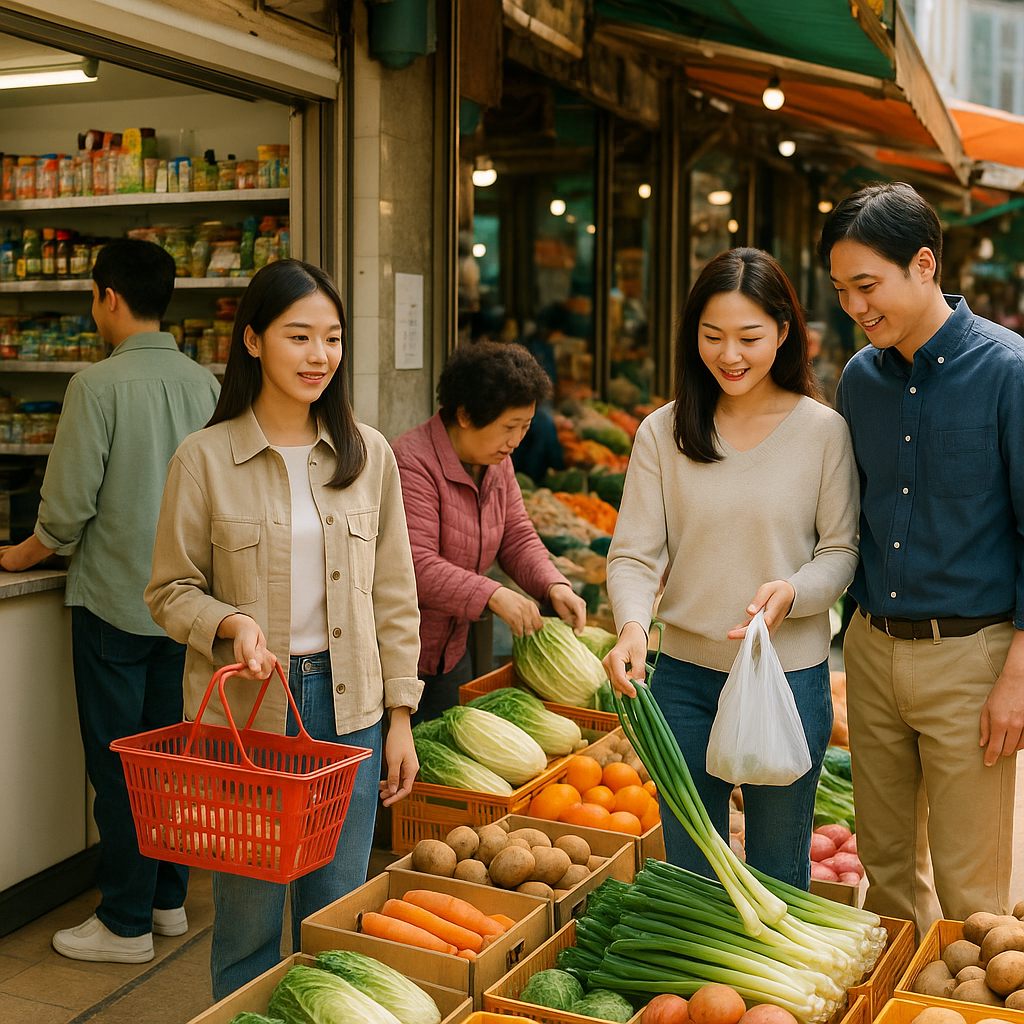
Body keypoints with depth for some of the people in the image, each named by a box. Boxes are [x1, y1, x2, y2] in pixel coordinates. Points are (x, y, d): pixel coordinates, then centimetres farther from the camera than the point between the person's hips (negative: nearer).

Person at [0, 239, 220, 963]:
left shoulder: (99, 385, -15)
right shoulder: (204, 384, 2)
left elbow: (68, 507, -13)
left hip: (114, 598, -6)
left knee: (118, 765, 3)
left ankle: (126, 924, 13)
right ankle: (169, 898, 27)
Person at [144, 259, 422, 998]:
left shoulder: (369, 454, 4)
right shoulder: (205, 458, -5)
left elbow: (394, 593, 7)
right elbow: (170, 589, 1)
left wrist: (400, 715, 4)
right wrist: (231, 623, -20)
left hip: (346, 705, 3)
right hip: (243, 710, -2)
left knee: (336, 919, 12)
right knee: (248, 915, 8)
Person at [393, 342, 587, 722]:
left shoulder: (497, 463, 6)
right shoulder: (413, 462, -22)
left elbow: (518, 539, 8)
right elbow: (417, 567, -28)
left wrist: (554, 585, -11)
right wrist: (493, 595, -33)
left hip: (452, 651, 8)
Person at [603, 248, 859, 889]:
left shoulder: (823, 432, -5)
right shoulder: (662, 433, -2)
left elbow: (843, 549, -1)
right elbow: (635, 554, -4)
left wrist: (792, 591, -21)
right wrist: (633, 625, -24)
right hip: (685, 677, 2)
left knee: (778, 877, 14)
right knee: (687, 871, 17)